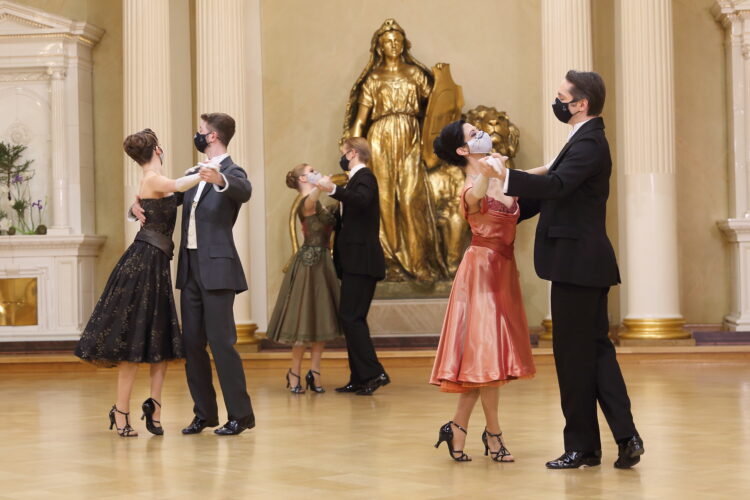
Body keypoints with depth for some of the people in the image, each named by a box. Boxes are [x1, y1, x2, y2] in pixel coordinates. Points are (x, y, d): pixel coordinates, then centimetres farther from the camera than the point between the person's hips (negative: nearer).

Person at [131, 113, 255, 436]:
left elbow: (244, 191, -29)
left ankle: (240, 414, 0)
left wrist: (220, 179, -50)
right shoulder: (195, 176, 18)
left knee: (221, 341, -8)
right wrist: (140, 205, 2)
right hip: (190, 267, 8)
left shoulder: (232, 172, -7)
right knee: (192, 343, 9)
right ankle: (204, 413, 17)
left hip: (216, 268, -8)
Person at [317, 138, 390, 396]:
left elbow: (362, 200, -32)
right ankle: (359, 379, 12)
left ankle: (373, 373, -14)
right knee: (352, 318, 10)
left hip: (361, 261, -10)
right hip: (354, 261, 10)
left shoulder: (365, 177, -9)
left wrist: (334, 189, -39)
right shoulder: (357, 179, 20)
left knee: (351, 317, -14)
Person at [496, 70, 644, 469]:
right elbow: (558, 190, 19)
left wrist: (505, 176, -33)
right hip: (585, 262, 10)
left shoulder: (588, 143, -16)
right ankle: (626, 436, 9)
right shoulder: (587, 140, 16)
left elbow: (557, 185, -31)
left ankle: (582, 447, 7)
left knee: (574, 354, -2)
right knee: (596, 349, 11)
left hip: (578, 263, -10)